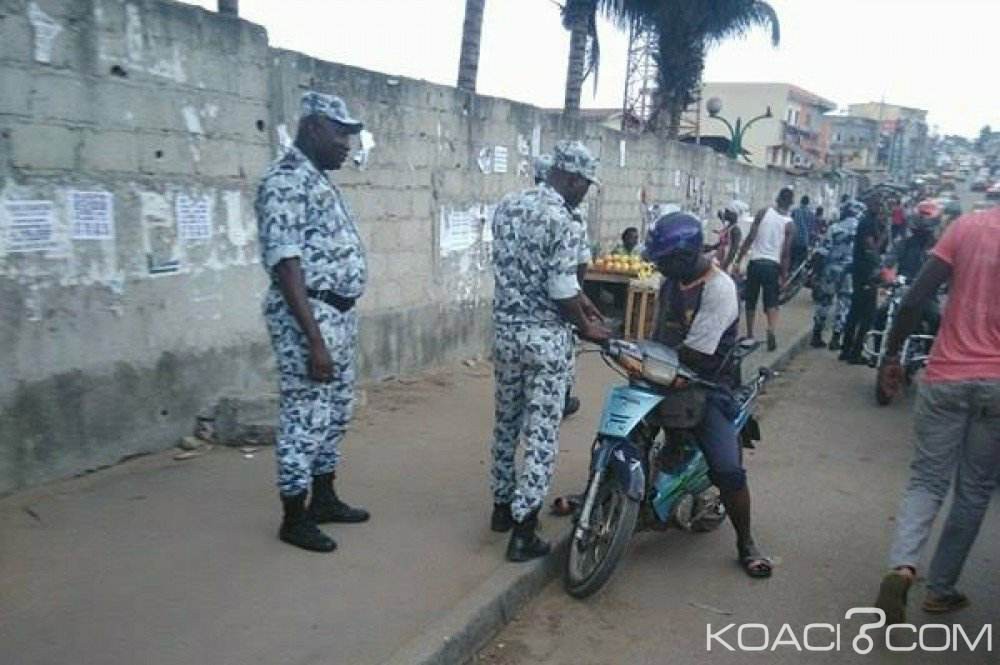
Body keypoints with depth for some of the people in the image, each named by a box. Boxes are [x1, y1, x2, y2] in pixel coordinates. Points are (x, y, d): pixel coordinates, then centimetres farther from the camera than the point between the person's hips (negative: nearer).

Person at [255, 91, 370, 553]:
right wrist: (314, 338, -24)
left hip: (339, 313, 10)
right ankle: (294, 518, 16)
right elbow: (286, 264, -21)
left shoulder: (319, 180, 16)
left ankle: (324, 500, 33)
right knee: (304, 418, 1)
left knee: (335, 412, 18)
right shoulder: (285, 180, -15)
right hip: (307, 316, -10)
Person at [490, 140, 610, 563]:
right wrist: (586, 327, 0)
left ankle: (502, 506, 33)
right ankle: (523, 531, 5)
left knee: (507, 422, 19)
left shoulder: (507, 206, 6)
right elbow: (563, 291, -19)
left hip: (504, 330, 7)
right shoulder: (561, 221, -17)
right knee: (541, 433, 1)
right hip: (545, 338, -7)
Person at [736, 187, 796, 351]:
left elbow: (750, 238, -7)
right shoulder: (790, 224, -1)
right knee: (771, 302, 4)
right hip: (773, 265, 0)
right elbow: (785, 253, -3)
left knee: (751, 301, 13)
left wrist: (738, 260, -3)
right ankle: (771, 330, -22)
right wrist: (784, 274, 4)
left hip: (755, 262, 0)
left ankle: (749, 335, 21)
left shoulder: (763, 213, -1)